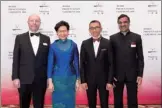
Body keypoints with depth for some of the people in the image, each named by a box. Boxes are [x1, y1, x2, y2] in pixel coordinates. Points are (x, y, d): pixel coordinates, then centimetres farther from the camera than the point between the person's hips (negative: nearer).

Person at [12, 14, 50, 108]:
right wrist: (15, 77, -6)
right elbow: (16, 59, 1)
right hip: (24, 79, 0)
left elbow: (49, 59, 6)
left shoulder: (46, 39, 7)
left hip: (40, 80, 1)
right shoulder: (20, 38, 4)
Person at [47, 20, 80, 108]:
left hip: (70, 78, 1)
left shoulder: (73, 45, 0)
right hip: (57, 78, -1)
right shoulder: (53, 46, -2)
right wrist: (50, 81, -5)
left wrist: (77, 80, 2)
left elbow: (76, 63, 3)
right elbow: (50, 64, -1)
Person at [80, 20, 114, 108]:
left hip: (104, 79, -1)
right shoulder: (85, 44, 2)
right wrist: (83, 81, -4)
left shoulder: (107, 43, -3)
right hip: (89, 79, 2)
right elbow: (82, 63, 1)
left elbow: (111, 64, -4)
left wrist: (110, 81, -9)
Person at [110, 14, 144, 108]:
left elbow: (140, 57, 1)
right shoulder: (113, 38, 2)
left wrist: (140, 74, -4)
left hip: (132, 75, 0)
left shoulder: (137, 37, 1)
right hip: (117, 75, 0)